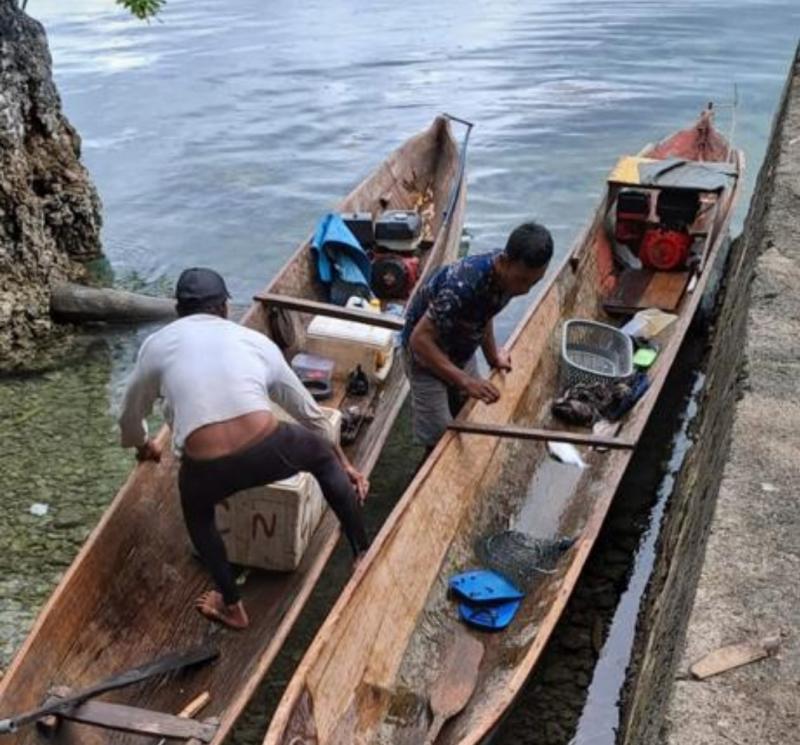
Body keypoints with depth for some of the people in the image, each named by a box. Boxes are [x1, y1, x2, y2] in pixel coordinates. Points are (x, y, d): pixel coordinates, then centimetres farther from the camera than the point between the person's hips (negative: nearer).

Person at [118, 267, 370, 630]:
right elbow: (309, 412, 30)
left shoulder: (158, 344, 18)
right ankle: (363, 556, 37)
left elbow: (130, 416, 32)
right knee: (322, 454, 33)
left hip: (206, 470, 0)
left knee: (196, 511, 36)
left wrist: (143, 445, 55)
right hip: (268, 451, 0)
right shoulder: (256, 340, 21)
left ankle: (231, 606, 38)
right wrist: (343, 463, 43)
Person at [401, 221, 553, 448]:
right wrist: (464, 380, -41)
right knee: (440, 439, -5)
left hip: (461, 352, 7)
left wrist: (492, 354, -2)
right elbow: (419, 339, -37)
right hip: (425, 353, -7)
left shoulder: (507, 274, -15)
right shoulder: (464, 285, -40)